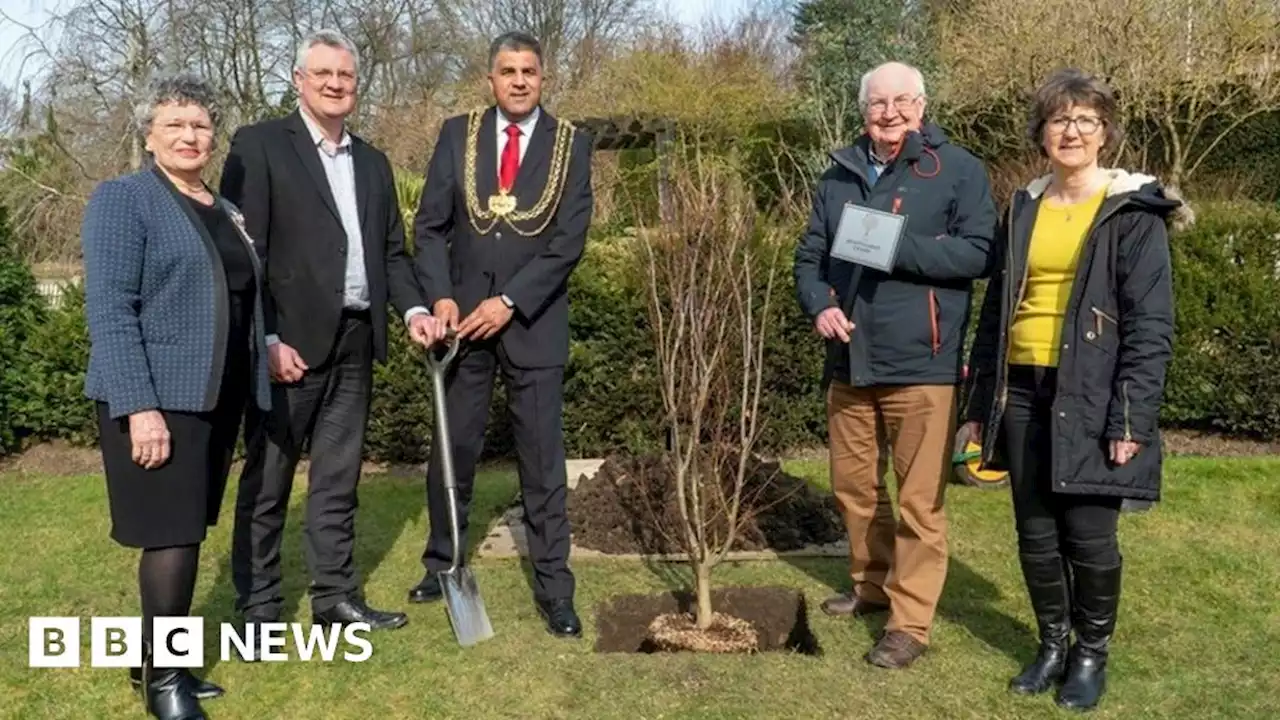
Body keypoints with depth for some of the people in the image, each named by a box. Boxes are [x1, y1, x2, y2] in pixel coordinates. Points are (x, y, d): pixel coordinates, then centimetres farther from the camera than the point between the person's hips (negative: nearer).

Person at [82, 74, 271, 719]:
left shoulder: (226, 211, 16)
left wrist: (270, 346, 6)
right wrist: (138, 406, -21)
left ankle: (160, 659, 25)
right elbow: (109, 309, -14)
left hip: (217, 396, 7)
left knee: (187, 531, 12)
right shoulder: (122, 198, -6)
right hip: (158, 396, -7)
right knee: (173, 534, -5)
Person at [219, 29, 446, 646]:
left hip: (355, 342, 6)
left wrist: (414, 308, -1)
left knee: (338, 479, 12)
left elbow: (391, 250, 17)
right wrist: (267, 339, -16)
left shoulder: (373, 162, 16)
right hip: (290, 342, -6)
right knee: (267, 480, 5)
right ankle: (257, 606, 16)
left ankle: (336, 597, 22)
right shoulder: (259, 145, -3)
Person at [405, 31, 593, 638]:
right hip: (462, 314, 2)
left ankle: (554, 586, 10)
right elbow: (429, 224, 3)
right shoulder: (457, 134, 5)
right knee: (452, 449, 10)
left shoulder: (570, 145, 0)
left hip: (534, 321, -2)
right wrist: (440, 297, -11)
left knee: (542, 458, 1)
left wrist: (509, 301, -14)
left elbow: (569, 240, -7)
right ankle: (443, 563, 29)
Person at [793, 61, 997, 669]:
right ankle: (872, 584, 38)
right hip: (850, 362, 6)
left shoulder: (957, 169, -3)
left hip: (922, 364, -5)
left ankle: (910, 623, 10)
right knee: (853, 486, 18)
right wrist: (818, 304, -7)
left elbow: (980, 252, -13)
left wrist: (898, 244, -22)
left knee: (919, 500, -1)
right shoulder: (840, 174, 12)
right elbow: (810, 254, 13)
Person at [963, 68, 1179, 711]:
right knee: (1035, 532, 11)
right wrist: (980, 402, 10)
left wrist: (1131, 417, -15)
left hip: (1090, 399, -4)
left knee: (1088, 534, 3)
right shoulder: (1024, 208, 11)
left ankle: (1092, 653, 24)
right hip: (1023, 394, 5)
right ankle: (1052, 645, 29)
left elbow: (1151, 323, -8)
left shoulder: (1133, 212, -4)